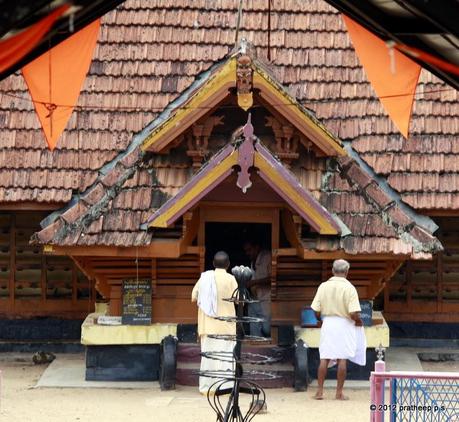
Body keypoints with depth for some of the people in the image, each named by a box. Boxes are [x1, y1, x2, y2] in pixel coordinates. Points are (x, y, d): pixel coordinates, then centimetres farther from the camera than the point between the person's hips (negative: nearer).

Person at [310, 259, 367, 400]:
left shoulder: (323, 286, -2)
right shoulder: (349, 288, -11)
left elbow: (316, 310, -2)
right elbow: (354, 313, -17)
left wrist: (320, 320, 18)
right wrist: (359, 322, 3)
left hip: (327, 323, 3)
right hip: (344, 325, -3)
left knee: (324, 358, 8)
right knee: (342, 359, 3)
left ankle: (320, 391, 6)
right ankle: (339, 392, 5)